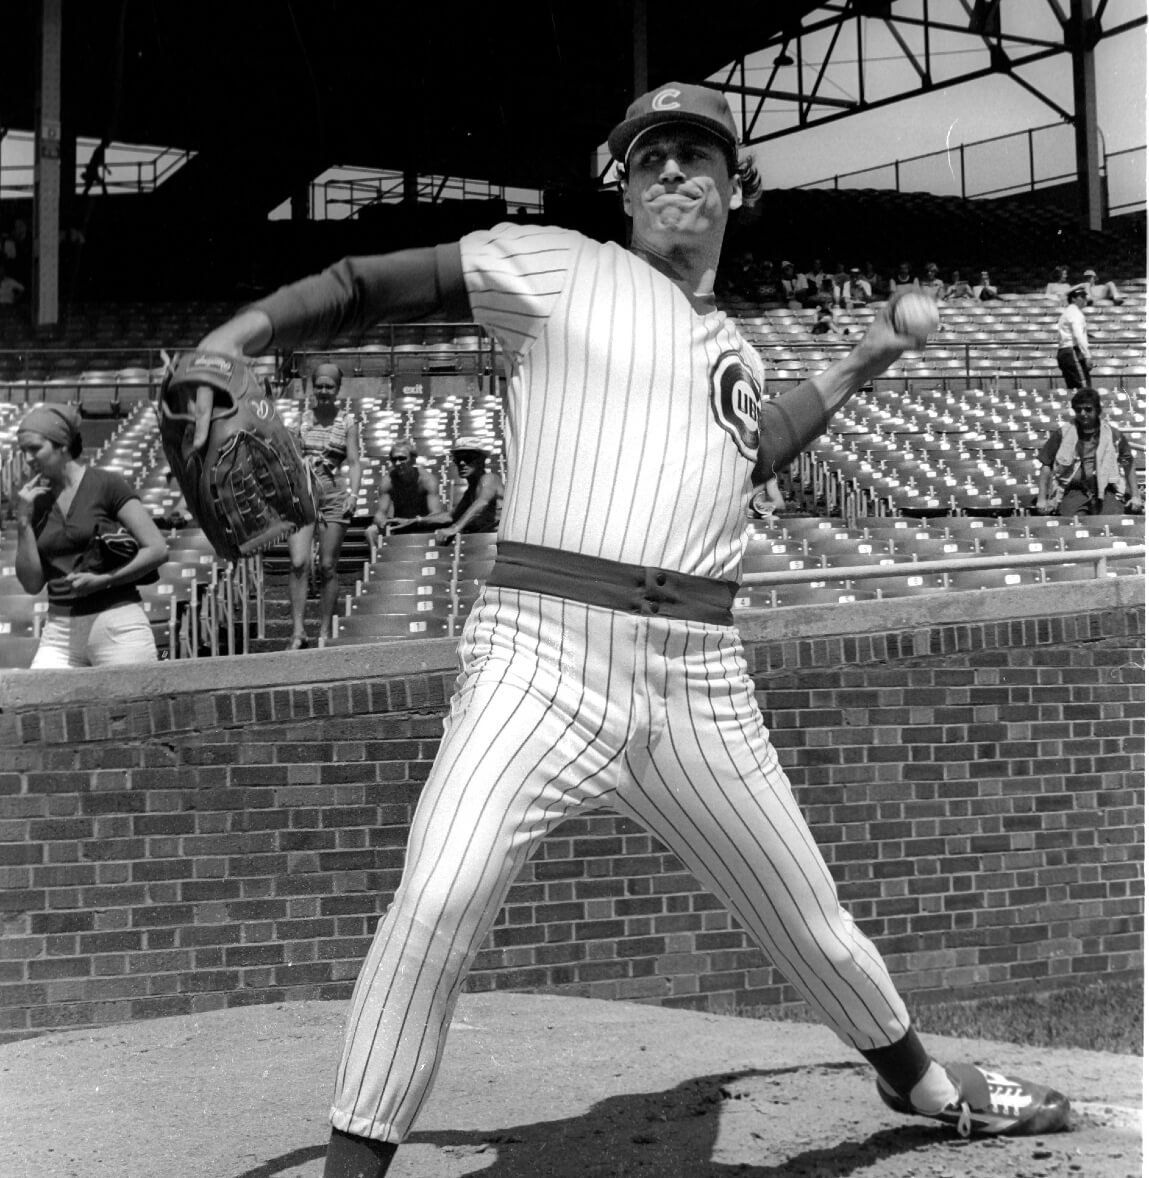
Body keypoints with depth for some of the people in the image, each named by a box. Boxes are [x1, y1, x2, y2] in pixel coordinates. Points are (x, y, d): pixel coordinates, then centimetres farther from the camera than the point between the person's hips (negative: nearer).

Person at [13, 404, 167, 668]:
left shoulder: (107, 484, -4)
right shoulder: (37, 502, 11)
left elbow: (158, 549, -8)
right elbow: (32, 583, 7)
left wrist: (101, 580, -15)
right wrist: (23, 521, -1)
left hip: (117, 625, -4)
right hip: (59, 629, 5)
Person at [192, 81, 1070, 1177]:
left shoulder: (732, 347, 22)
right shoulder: (555, 267, 6)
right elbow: (370, 283, 1)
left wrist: (852, 369, 33)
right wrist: (236, 337, -13)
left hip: (697, 675, 5)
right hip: (542, 645, -4)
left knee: (810, 919, 15)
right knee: (437, 901, -24)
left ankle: (914, 1076, 43)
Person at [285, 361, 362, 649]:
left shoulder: (347, 421, 4)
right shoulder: (303, 417, 9)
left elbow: (354, 462, -1)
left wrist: (353, 493, -15)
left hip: (333, 495, -1)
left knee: (328, 567, 5)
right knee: (299, 563, -13)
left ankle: (325, 632, 13)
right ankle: (298, 630, -12)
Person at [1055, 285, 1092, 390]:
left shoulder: (1066, 312, 25)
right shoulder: (1075, 313, -6)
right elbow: (1078, 336, -19)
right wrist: (1087, 355, -24)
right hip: (1073, 352, -10)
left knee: (1071, 388, 6)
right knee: (1083, 387, -17)